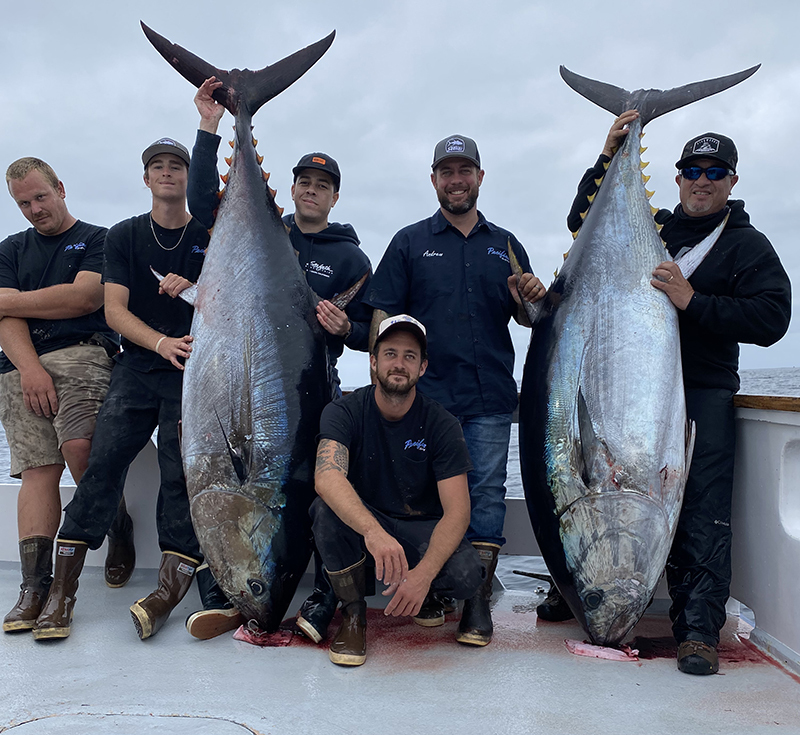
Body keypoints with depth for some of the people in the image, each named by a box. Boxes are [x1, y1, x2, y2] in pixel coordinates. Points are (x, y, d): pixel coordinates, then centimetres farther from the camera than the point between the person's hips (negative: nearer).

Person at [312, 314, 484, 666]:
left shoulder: (442, 425, -12)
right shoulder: (344, 412, -13)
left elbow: (457, 511, -19)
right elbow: (327, 478, -33)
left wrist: (423, 573, -36)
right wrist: (373, 531, -52)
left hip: (423, 529, 0)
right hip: (359, 522, 0)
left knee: (466, 574, -30)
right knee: (325, 508, -33)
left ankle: (425, 594, 9)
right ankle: (353, 613, -9)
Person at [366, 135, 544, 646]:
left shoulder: (505, 245, 16)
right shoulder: (410, 242, 10)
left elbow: (527, 318, 17)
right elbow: (383, 315, 5)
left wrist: (532, 298, -6)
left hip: (491, 397, 2)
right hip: (427, 394, -1)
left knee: (487, 491, 1)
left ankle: (478, 599, 8)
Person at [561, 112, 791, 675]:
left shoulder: (747, 245, 6)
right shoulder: (651, 228, 16)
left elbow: (770, 320, -7)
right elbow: (584, 221, 18)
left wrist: (693, 301, -18)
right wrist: (609, 156, 9)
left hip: (704, 395, -3)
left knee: (701, 512, -8)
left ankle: (699, 628, -1)